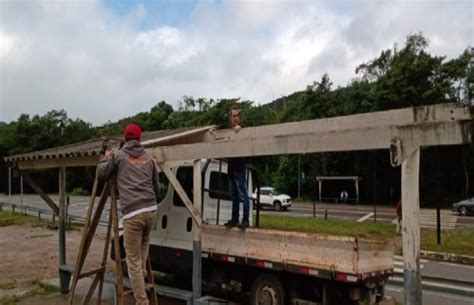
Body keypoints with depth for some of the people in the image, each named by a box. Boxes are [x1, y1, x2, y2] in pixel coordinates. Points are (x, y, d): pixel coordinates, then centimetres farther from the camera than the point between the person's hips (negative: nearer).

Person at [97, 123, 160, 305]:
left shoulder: (118, 156, 7)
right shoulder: (148, 159, 17)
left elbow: (101, 175, 16)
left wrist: (106, 158, 32)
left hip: (132, 213, -4)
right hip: (151, 209, 4)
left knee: (134, 262, 4)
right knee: (144, 242, 36)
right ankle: (142, 273, 30)